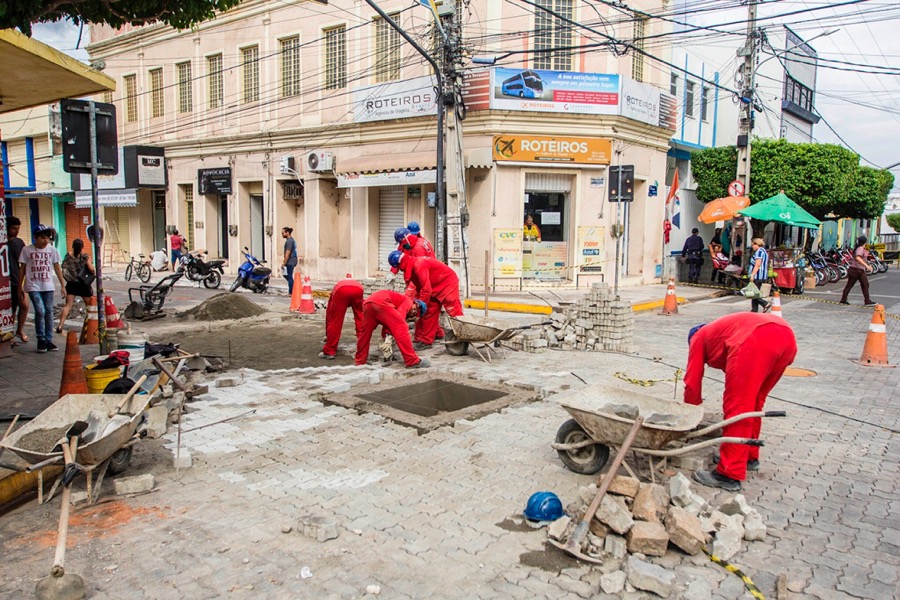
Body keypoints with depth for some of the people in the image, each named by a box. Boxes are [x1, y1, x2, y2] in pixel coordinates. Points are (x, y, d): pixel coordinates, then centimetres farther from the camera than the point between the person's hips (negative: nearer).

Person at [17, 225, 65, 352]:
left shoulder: (52, 250, 4)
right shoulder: (27, 250, -2)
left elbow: (57, 268, 8)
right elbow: (22, 269, 4)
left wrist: (63, 285, 5)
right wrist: (20, 288, 5)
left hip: (48, 286, 3)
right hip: (33, 286, -3)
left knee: (49, 312, 5)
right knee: (40, 311, -13)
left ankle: (48, 340, 14)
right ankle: (41, 340, 2)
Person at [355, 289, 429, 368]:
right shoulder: (408, 301, 15)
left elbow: (387, 323, 30)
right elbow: (400, 315, -4)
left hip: (368, 302, 9)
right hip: (381, 302, -9)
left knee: (365, 332, 24)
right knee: (402, 329, -7)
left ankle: (360, 360, 35)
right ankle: (413, 361, -9)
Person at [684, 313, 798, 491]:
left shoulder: (698, 337, 28)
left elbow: (692, 382, 24)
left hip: (756, 341, -8)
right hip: (786, 336, 8)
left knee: (737, 407, -2)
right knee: (754, 402, 23)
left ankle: (730, 475, 1)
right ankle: (750, 456, 35)